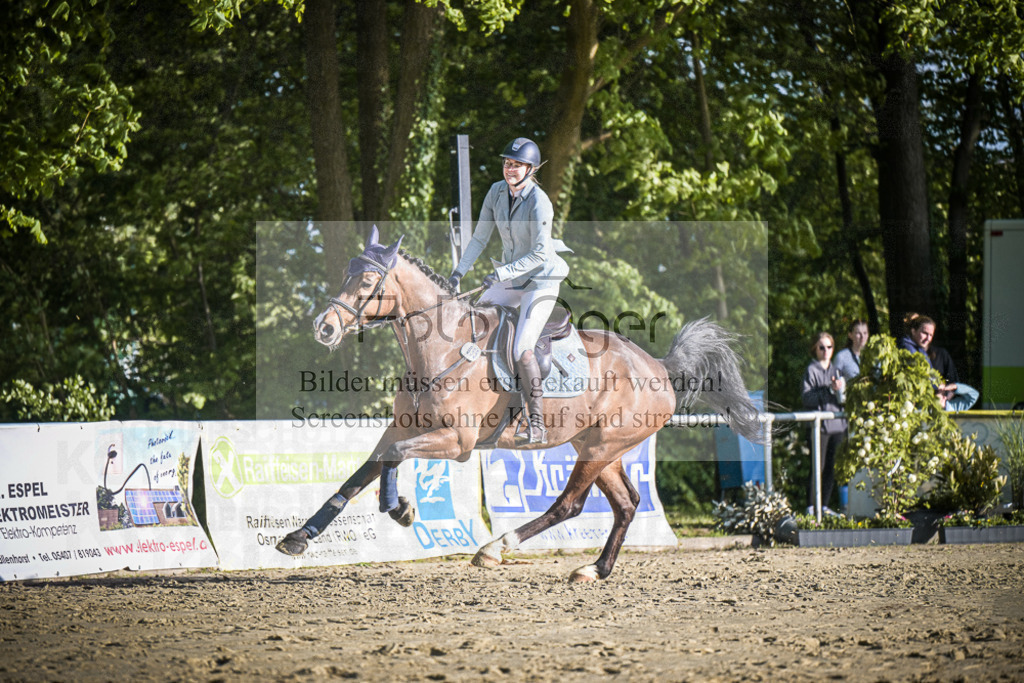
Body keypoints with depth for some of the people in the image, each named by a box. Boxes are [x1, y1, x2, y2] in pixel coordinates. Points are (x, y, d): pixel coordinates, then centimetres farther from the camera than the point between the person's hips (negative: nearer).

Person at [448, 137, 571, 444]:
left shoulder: (539, 202, -21)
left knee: (521, 351, -19)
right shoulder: (497, 192, -1)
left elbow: (540, 254, -23)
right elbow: (480, 237, 7)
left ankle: (537, 424, -12)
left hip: (542, 279, -7)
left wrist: (502, 273, -27)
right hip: (511, 277, 7)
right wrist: (460, 270, -3)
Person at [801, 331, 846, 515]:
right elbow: (806, 398, -12)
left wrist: (840, 392, -6)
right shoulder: (812, 371, -2)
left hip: (837, 423, 6)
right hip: (819, 424, -6)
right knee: (818, 467, -7)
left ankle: (824, 505, 12)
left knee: (831, 467, 6)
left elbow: (843, 399, 16)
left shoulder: (836, 370, 16)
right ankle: (811, 506, -3)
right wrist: (829, 390, -18)